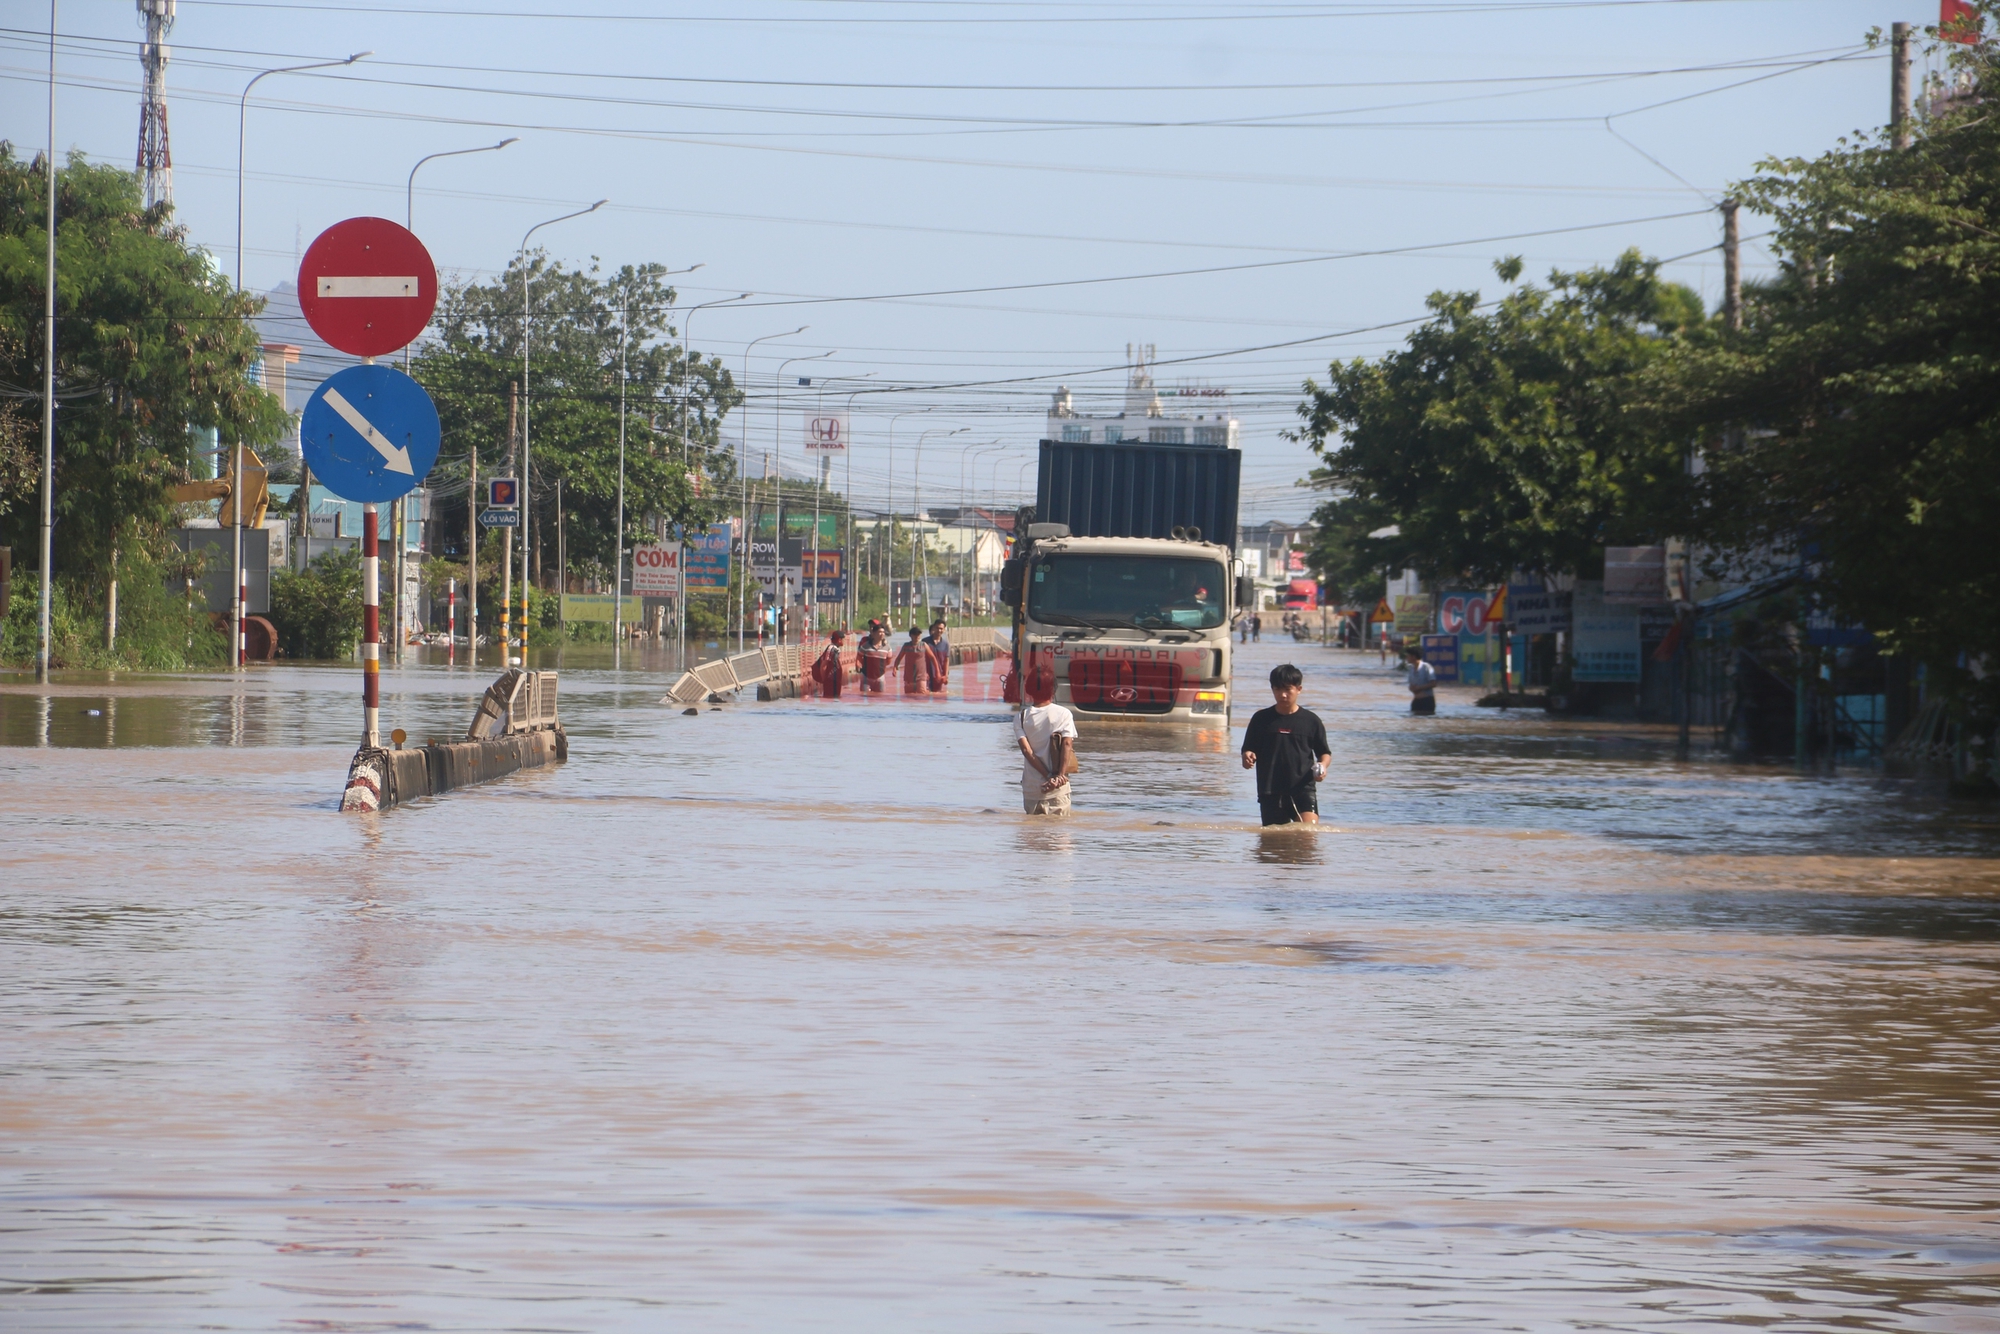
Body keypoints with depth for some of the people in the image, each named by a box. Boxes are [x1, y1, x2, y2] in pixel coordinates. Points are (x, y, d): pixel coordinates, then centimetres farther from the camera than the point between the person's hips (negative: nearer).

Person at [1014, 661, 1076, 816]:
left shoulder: (1021, 717, 0)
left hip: (1031, 788, 1)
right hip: (1058, 791, -1)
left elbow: (1026, 750, -10)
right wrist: (1059, 776, -17)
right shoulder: (1064, 714, -2)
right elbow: (1067, 744, -14)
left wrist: (1049, 777, -13)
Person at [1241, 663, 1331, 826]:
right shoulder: (1261, 719, 8)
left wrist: (1323, 765, -10)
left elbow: (1324, 753, 12)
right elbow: (1248, 750, 10)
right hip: (1270, 791, 2)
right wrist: (1247, 757, -13)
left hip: (1303, 788, -2)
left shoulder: (1311, 720, 5)